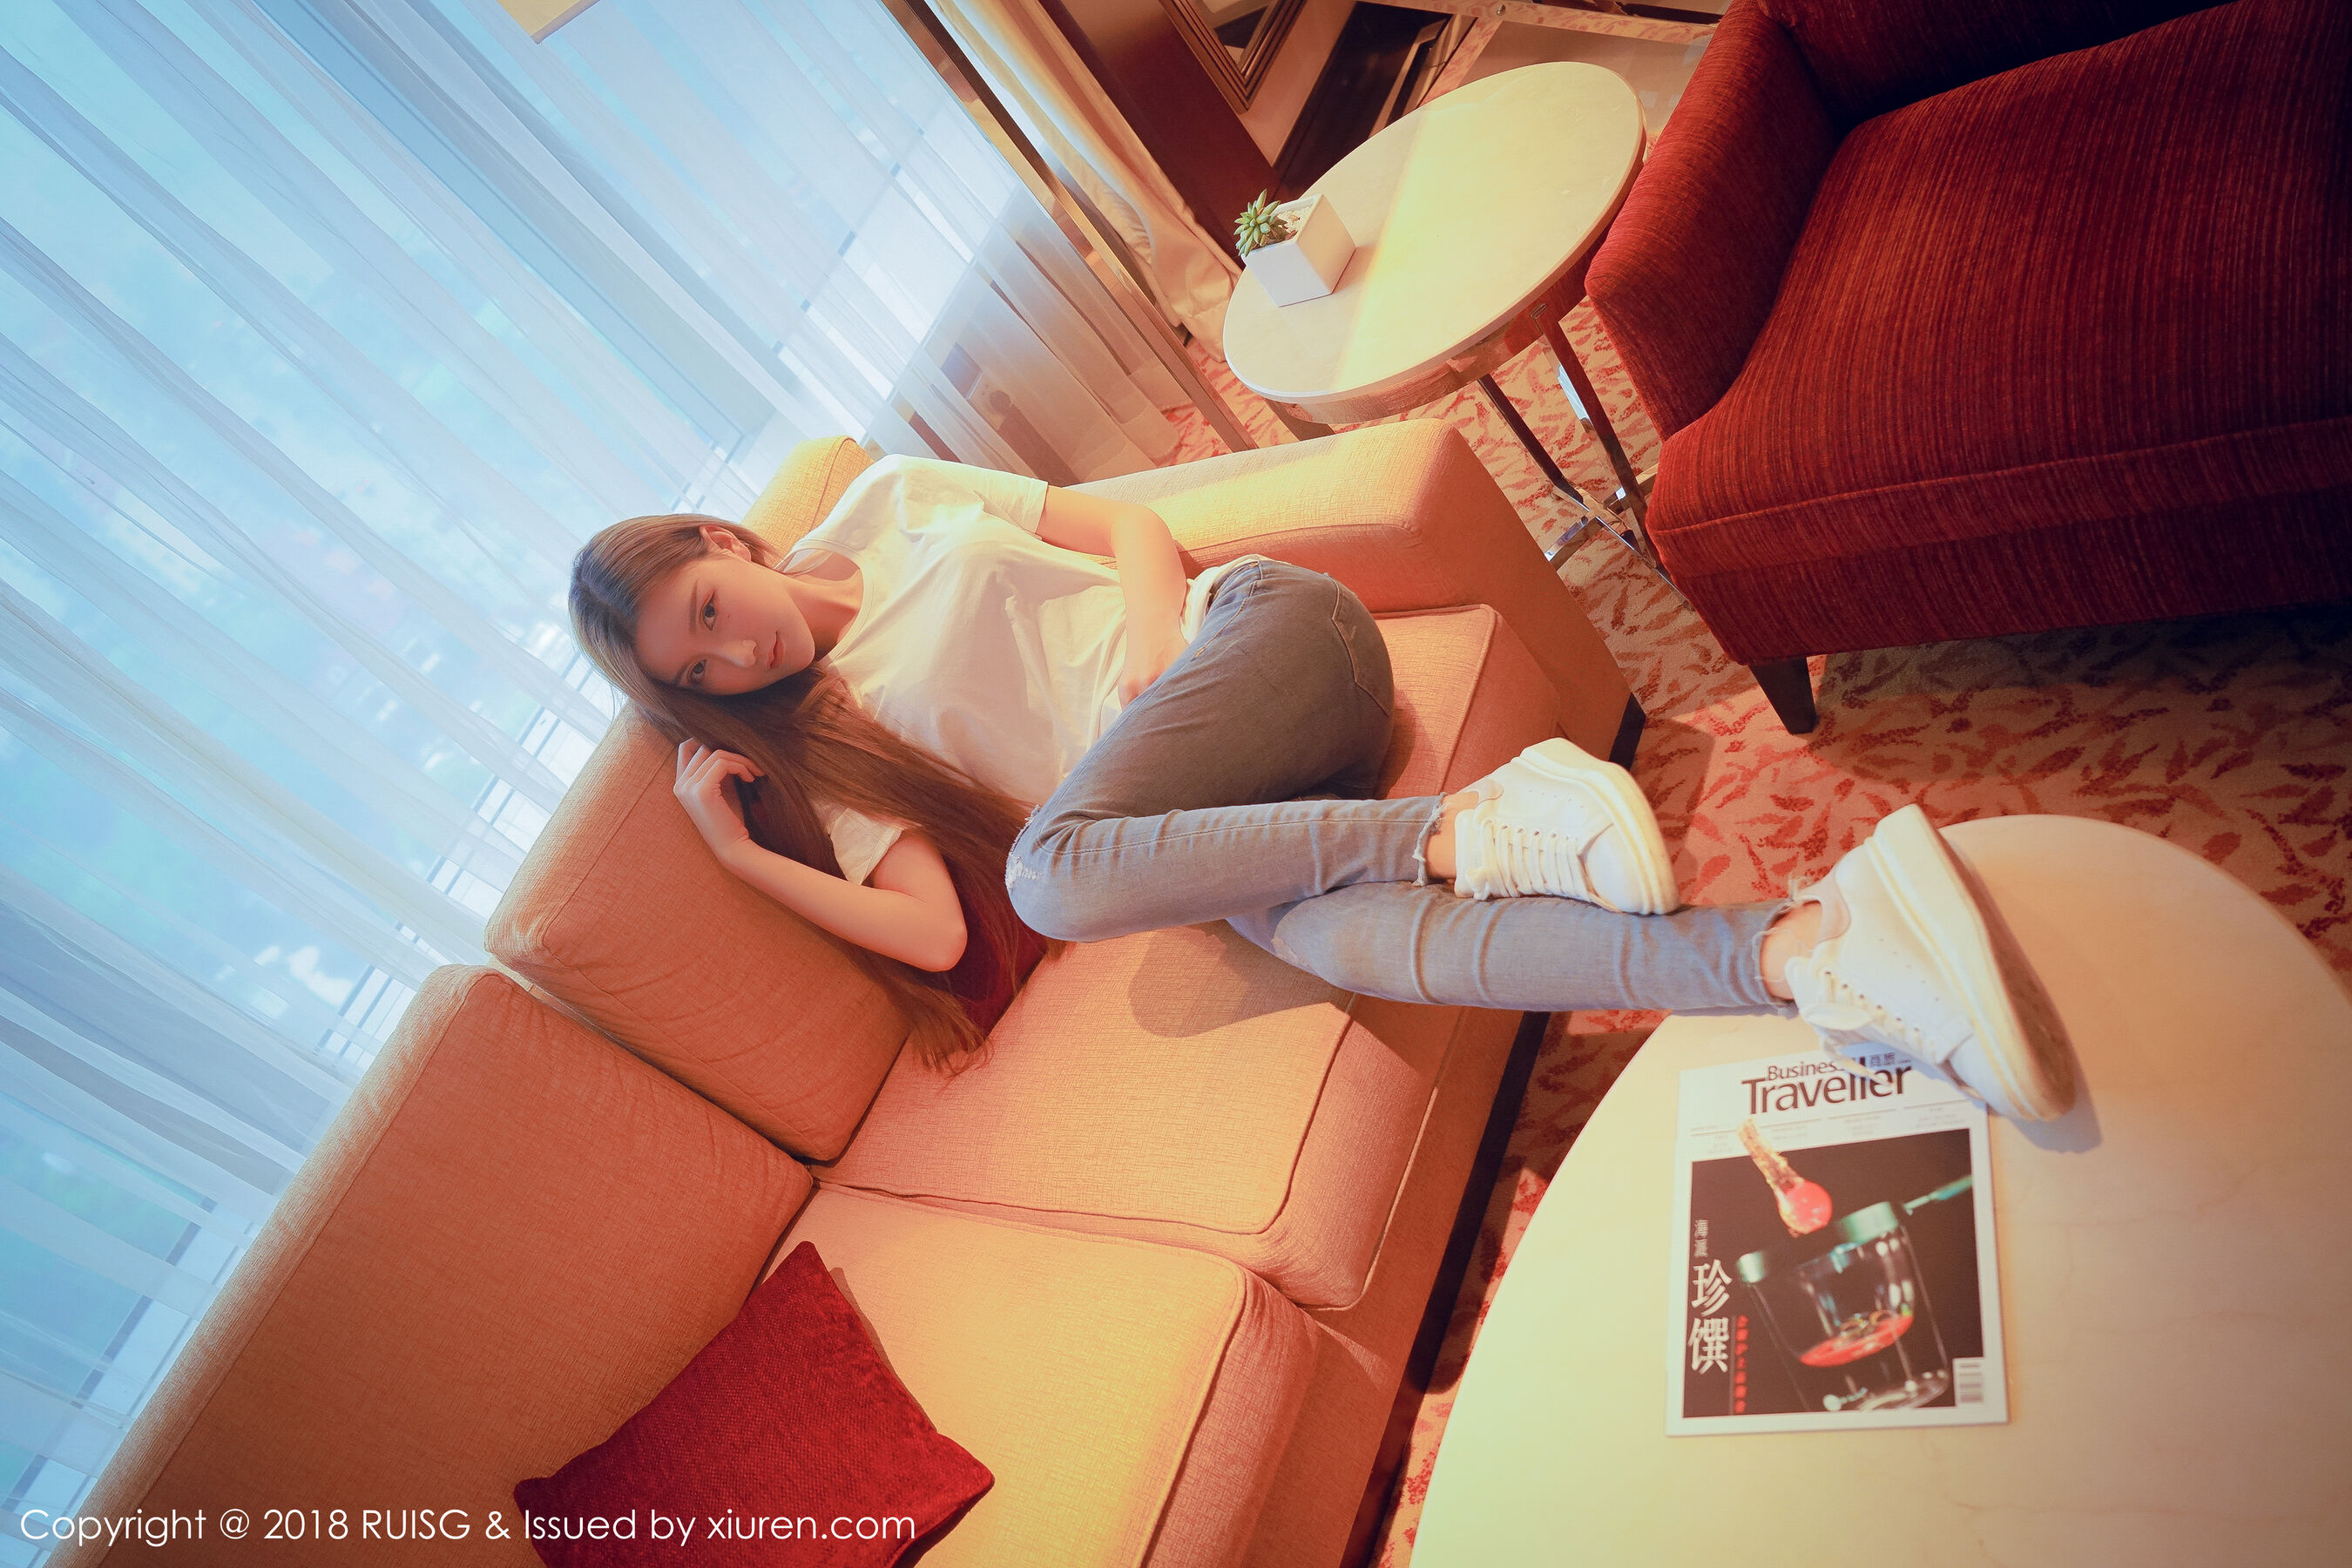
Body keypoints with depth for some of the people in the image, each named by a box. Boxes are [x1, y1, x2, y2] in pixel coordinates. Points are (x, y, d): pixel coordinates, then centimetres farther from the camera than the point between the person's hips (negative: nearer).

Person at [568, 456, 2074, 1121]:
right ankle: (1819, 944, -40)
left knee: (1055, 866, -32)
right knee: (1339, 939, -32)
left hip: (1261, 631, -1)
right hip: (1209, 827, 2)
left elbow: (1127, 524, 10)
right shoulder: (820, 759, 11)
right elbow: (937, 931, -3)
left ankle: (1478, 824, -25)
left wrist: (1156, 636, -10)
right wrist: (742, 854, -5)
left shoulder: (888, 500, 12)